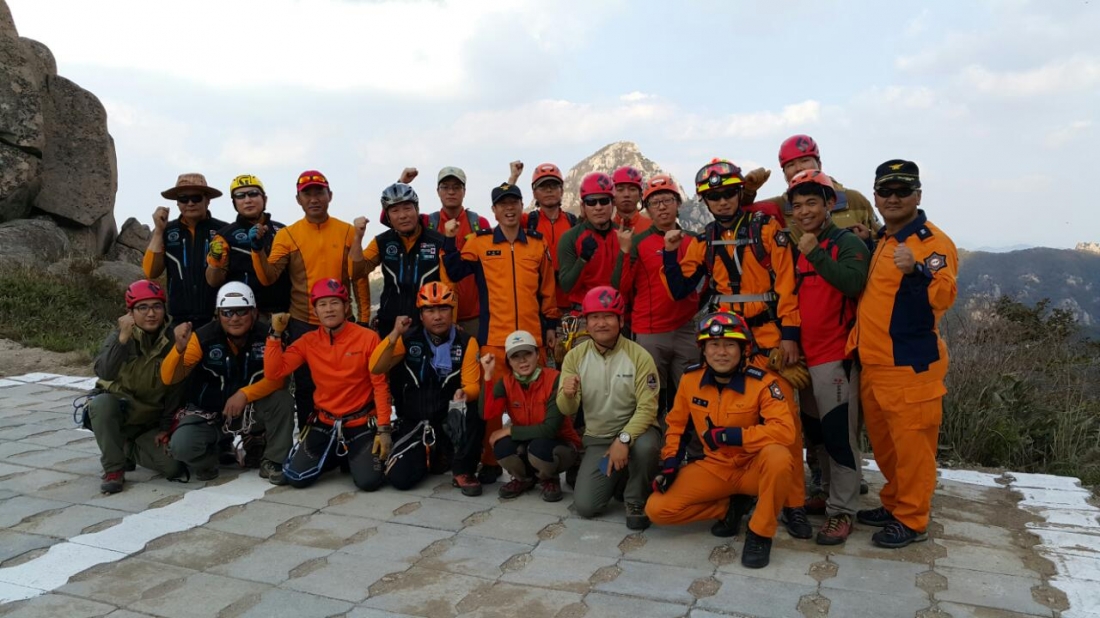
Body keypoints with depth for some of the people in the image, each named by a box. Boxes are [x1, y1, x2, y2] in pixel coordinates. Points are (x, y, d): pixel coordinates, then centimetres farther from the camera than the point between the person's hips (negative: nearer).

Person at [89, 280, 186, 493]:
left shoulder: (171, 342, -5)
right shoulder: (120, 336, -10)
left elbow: (176, 390, -1)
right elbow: (104, 373, -30)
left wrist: (166, 427, -4)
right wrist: (123, 338, -39)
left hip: (151, 421, 2)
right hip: (116, 411, -2)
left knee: (173, 467, -18)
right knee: (102, 401, -36)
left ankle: (127, 449, 14)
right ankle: (114, 469, -19)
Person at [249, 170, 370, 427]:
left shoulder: (347, 231, 1)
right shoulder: (286, 235, 0)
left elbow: (359, 278, 4)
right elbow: (268, 278, -7)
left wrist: (364, 317, 1)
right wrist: (258, 249, -22)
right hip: (302, 324, 0)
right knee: (305, 386, 9)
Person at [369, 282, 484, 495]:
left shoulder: (466, 342, -6)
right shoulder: (409, 338, -3)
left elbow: (473, 385, -10)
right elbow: (376, 368, -12)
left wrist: (464, 394, -35)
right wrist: (395, 334, -24)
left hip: (450, 419, -1)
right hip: (413, 421, 2)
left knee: (473, 412, -35)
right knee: (399, 478, -16)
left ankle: (463, 472, -10)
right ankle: (432, 457, 20)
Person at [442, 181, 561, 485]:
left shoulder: (537, 244, 10)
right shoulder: (479, 242, 4)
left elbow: (547, 289, 13)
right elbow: (454, 273, -3)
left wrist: (551, 325, 12)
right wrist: (450, 241, -12)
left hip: (532, 334, 2)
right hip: (493, 335, -2)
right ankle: (490, 461, 16)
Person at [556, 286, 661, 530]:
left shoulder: (639, 356, -14)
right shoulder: (575, 357, -6)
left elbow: (647, 408, -18)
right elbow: (567, 410, -7)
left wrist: (624, 439, -33)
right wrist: (568, 395, -31)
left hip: (635, 430, -3)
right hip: (597, 439, 3)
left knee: (645, 446, -38)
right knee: (585, 506, -10)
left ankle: (637, 502, -7)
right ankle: (616, 477, 25)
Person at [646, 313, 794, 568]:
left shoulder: (762, 382, -18)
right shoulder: (690, 379, -5)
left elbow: (784, 430, -29)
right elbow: (677, 425, 9)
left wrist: (728, 435, -27)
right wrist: (669, 465, -1)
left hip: (753, 467, -4)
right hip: (714, 467, 4)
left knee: (778, 456, -39)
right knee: (657, 509, -13)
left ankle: (760, 533, -15)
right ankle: (732, 507, 9)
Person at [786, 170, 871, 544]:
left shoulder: (848, 243, -8)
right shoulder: (798, 249, 13)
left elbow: (853, 283, -27)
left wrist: (815, 253, -24)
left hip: (836, 356, -8)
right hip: (805, 356, 8)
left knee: (839, 434, -5)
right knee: (815, 432, 16)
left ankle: (842, 511, 4)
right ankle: (829, 493, 31)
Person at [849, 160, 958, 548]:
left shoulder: (933, 242, -11)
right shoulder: (881, 241, 14)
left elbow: (944, 297, -24)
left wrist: (916, 271, -39)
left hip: (911, 364, -8)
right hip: (872, 362, 8)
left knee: (911, 442, 1)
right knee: (883, 441, 18)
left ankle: (912, 520, 14)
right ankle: (894, 504, 33)